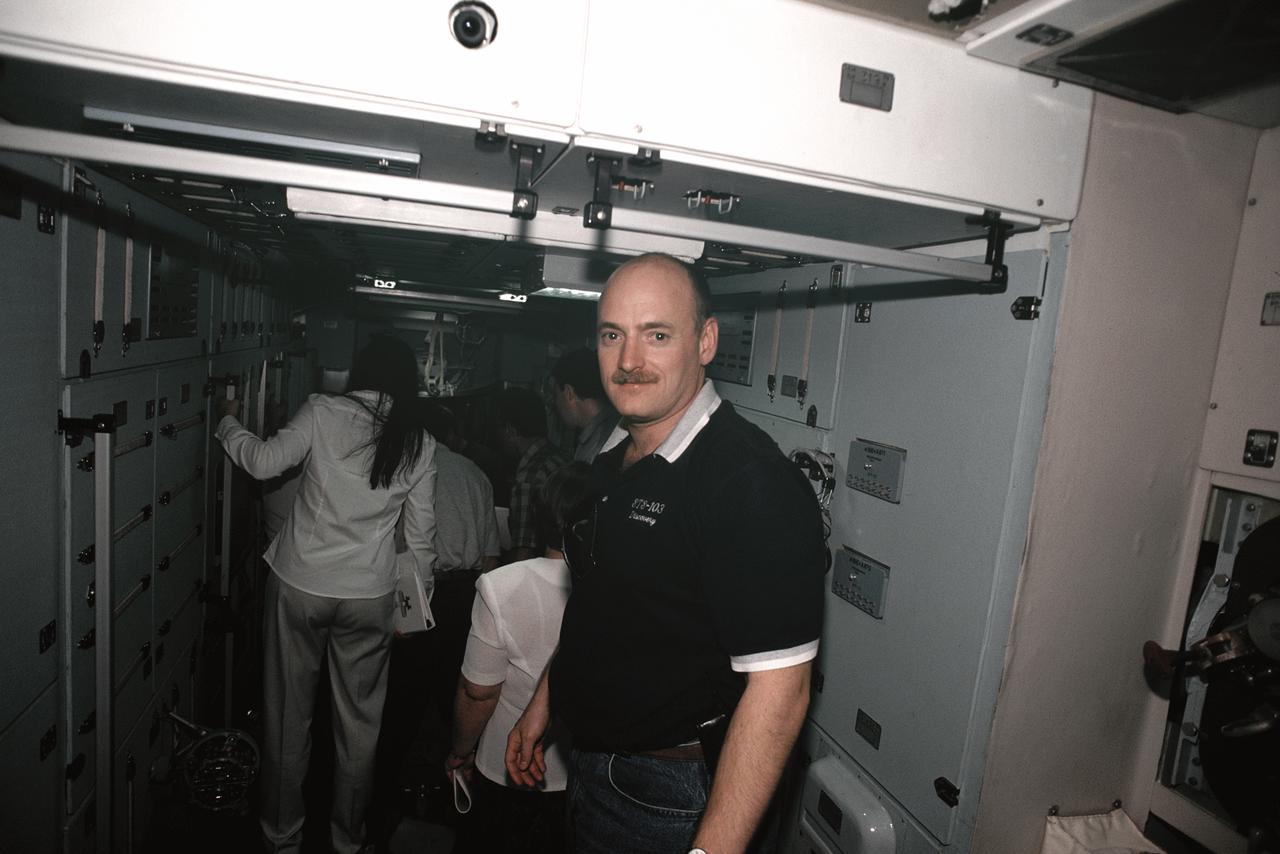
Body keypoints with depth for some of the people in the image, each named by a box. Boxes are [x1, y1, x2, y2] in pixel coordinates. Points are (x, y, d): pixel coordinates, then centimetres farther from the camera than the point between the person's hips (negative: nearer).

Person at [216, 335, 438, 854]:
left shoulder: (323, 412, -8)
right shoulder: (419, 445, -3)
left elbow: (265, 462, -8)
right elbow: (421, 535, 0)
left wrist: (229, 423, 11)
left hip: (299, 584, -1)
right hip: (370, 597, 1)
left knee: (289, 714, 17)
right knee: (359, 722, 16)